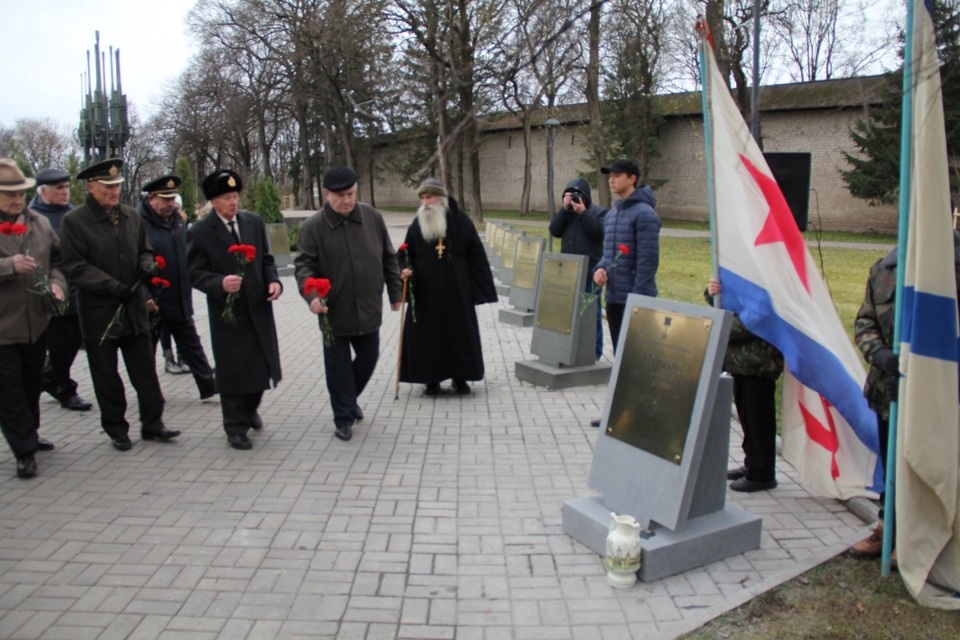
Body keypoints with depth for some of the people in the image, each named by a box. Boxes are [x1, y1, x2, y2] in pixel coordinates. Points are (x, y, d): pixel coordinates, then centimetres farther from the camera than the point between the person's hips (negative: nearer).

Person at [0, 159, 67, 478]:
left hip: (36, 322, 5)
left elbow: (57, 259, 13)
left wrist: (57, 283, -4)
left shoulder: (40, 223, 7)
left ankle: (28, 437, 34)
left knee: (33, 386, 17)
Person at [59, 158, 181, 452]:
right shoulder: (74, 221, -8)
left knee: (146, 371, 7)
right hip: (98, 313, -4)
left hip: (134, 308, 4)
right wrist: (111, 286, -20)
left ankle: (152, 423, 18)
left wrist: (146, 264, -6)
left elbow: (145, 250, 18)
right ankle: (116, 430, 21)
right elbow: (74, 267, -12)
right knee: (106, 377, 8)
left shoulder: (131, 216, 7)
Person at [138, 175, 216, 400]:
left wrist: (187, 290, 14)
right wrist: (145, 297, -22)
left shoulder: (177, 220, 6)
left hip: (180, 301, 6)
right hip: (152, 302, -6)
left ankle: (209, 387, 21)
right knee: (146, 351, 10)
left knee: (192, 346, 13)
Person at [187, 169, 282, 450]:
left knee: (262, 364, 12)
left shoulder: (254, 222, 5)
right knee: (233, 371, 3)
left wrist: (273, 280, -7)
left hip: (258, 306, 4)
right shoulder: (199, 232, -7)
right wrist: (221, 283, -26)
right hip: (227, 310, -4)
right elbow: (195, 273, -8)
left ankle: (250, 408, 40)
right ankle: (236, 427, 20)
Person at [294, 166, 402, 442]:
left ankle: (349, 399, 41)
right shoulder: (313, 226, -9)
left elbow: (388, 257, 6)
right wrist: (311, 295, -29)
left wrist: (395, 292, 10)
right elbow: (304, 264, -11)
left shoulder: (372, 217, -2)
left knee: (368, 357, 15)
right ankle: (344, 417, 21)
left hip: (369, 307, 3)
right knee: (338, 364, 6)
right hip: (333, 310, -3)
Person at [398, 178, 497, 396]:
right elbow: (405, 254, 6)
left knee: (459, 333, 8)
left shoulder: (462, 222, -4)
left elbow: (477, 257, -2)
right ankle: (431, 379, 18)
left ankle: (460, 377, 23)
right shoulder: (417, 225, 1)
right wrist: (405, 269, -17)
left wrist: (480, 289, -5)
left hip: (457, 292, -1)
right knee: (428, 335, 5)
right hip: (425, 293, 1)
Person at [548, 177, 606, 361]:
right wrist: (564, 209, -9)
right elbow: (554, 231, -1)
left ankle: (595, 351, 6)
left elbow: (599, 232, -17)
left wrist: (583, 212, -17)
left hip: (590, 271, -5)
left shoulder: (599, 212, 0)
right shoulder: (566, 212, 14)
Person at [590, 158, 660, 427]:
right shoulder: (611, 214, 14)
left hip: (635, 300, -8)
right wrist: (600, 268, -1)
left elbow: (648, 261, -18)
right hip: (613, 298, 9)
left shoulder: (644, 214, -13)